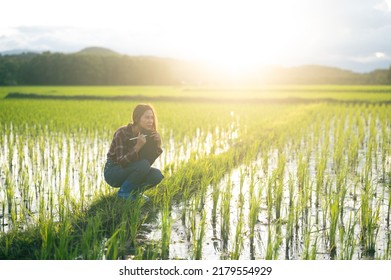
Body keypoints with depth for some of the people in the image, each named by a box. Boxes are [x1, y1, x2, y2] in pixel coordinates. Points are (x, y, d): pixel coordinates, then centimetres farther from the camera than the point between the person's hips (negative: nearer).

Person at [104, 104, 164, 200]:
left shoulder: (148, 135, -3)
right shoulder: (122, 133, -22)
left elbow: (149, 161, -9)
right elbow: (122, 162, -29)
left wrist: (157, 145, -22)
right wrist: (138, 146, -40)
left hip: (131, 170, 6)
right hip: (113, 173, -6)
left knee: (157, 175, -19)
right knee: (143, 165, -31)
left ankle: (134, 192, 3)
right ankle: (124, 192, -12)